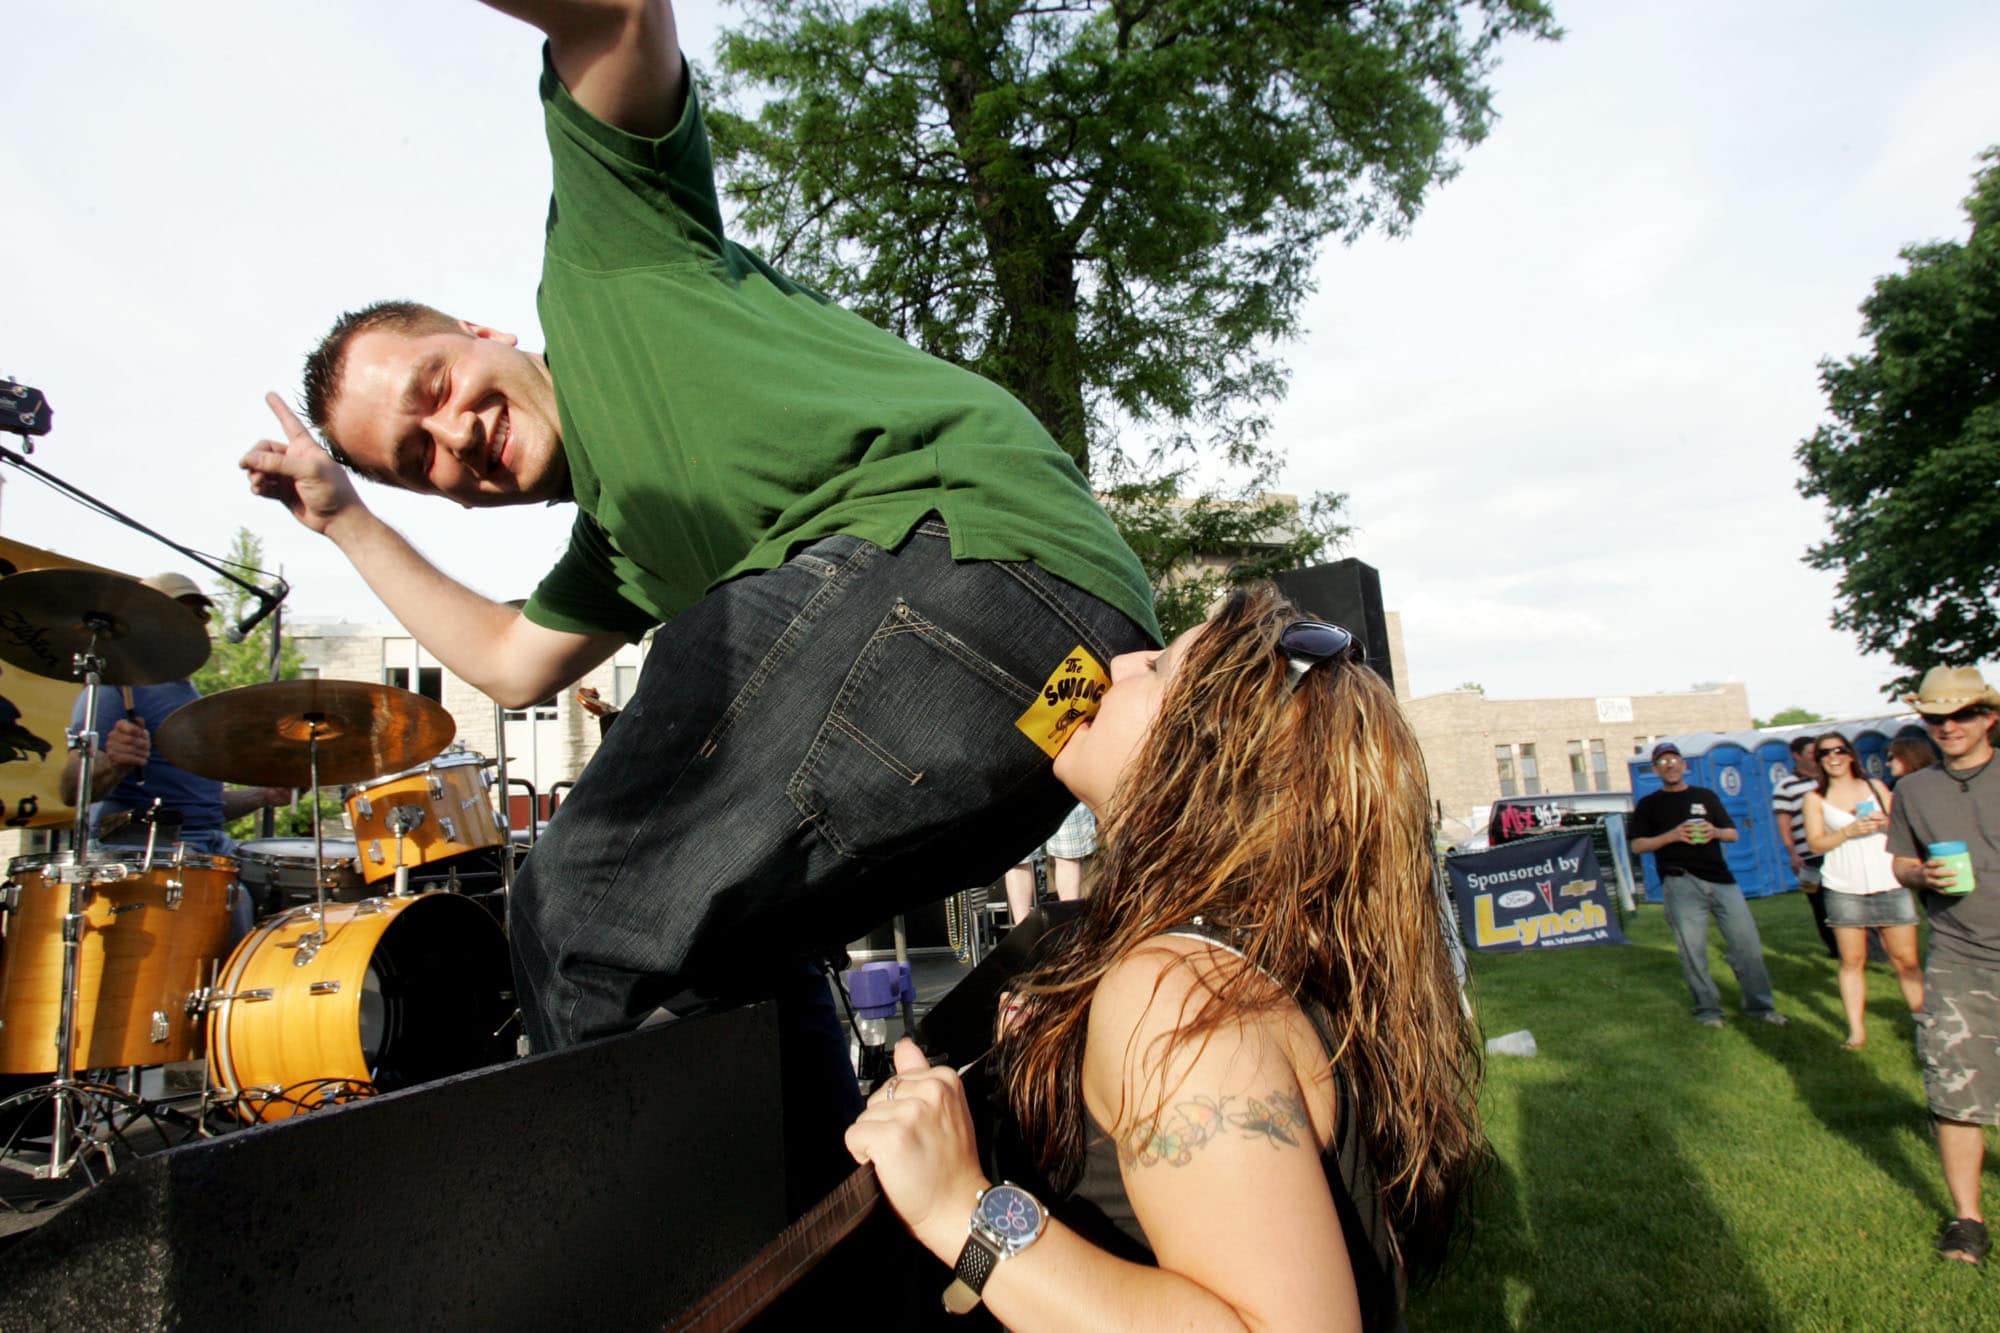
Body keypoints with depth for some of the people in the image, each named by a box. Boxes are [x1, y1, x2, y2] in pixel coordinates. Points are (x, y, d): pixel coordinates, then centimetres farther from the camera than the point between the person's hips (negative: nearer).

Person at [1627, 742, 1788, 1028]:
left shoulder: (1706, 796, 18)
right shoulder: (1649, 804, 9)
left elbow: (1733, 833, 17)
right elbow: (1637, 845, 2)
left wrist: (1716, 832, -6)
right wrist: (1672, 835, -12)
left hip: (1721, 879, 3)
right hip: (1681, 884, -3)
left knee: (1747, 943, 1)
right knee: (1693, 952, -2)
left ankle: (1760, 1005, 14)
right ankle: (1708, 1009, 11)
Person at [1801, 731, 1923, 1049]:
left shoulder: (1875, 786, 11)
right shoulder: (1815, 798, 5)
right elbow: (1816, 842, -2)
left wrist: (1887, 823, -9)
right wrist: (1850, 830, -16)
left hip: (1889, 883, 1)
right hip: (1845, 888, -1)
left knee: (1906, 959, 0)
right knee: (1852, 961, 1)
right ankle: (1856, 1029, 5)